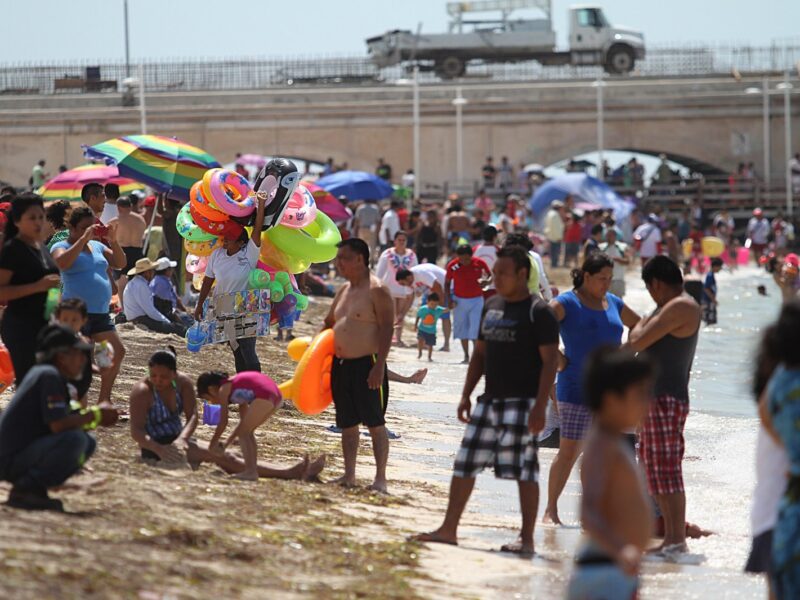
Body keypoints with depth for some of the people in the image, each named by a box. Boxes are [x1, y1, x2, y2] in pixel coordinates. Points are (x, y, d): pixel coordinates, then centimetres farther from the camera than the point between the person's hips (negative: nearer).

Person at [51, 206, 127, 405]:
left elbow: (120, 263, 12)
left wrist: (113, 240, -3)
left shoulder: (97, 246, 17)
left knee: (117, 352, 6)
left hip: (101, 313, 7)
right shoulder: (62, 247, -2)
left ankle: (104, 400, 17)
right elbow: (62, 262, -25)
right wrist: (84, 238, -22)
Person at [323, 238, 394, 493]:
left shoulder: (377, 291, -10)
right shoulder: (344, 290, 15)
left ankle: (380, 479, -3)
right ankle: (349, 476, 17)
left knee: (374, 422, -5)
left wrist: (379, 365, -23)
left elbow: (386, 329, -16)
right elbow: (329, 323, 28)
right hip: (341, 365, 8)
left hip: (367, 364, -8)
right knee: (347, 423, 11)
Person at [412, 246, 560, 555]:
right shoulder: (491, 306, 14)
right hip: (489, 400, 8)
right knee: (465, 463, 7)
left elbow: (550, 361, -14)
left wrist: (540, 406, -20)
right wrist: (466, 395, 14)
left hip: (522, 402, -8)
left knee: (524, 469, -6)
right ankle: (448, 529, 14)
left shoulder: (538, 312, -10)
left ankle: (527, 539, -1)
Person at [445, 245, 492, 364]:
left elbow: (491, 276, 3)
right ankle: (466, 357, 13)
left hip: (476, 300, -2)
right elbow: (447, 283, 4)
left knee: (475, 329, -10)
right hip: (459, 300, 2)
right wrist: (449, 299, -6)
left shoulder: (479, 263, -10)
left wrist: (486, 281, -20)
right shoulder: (452, 266, -8)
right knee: (462, 329, 4)